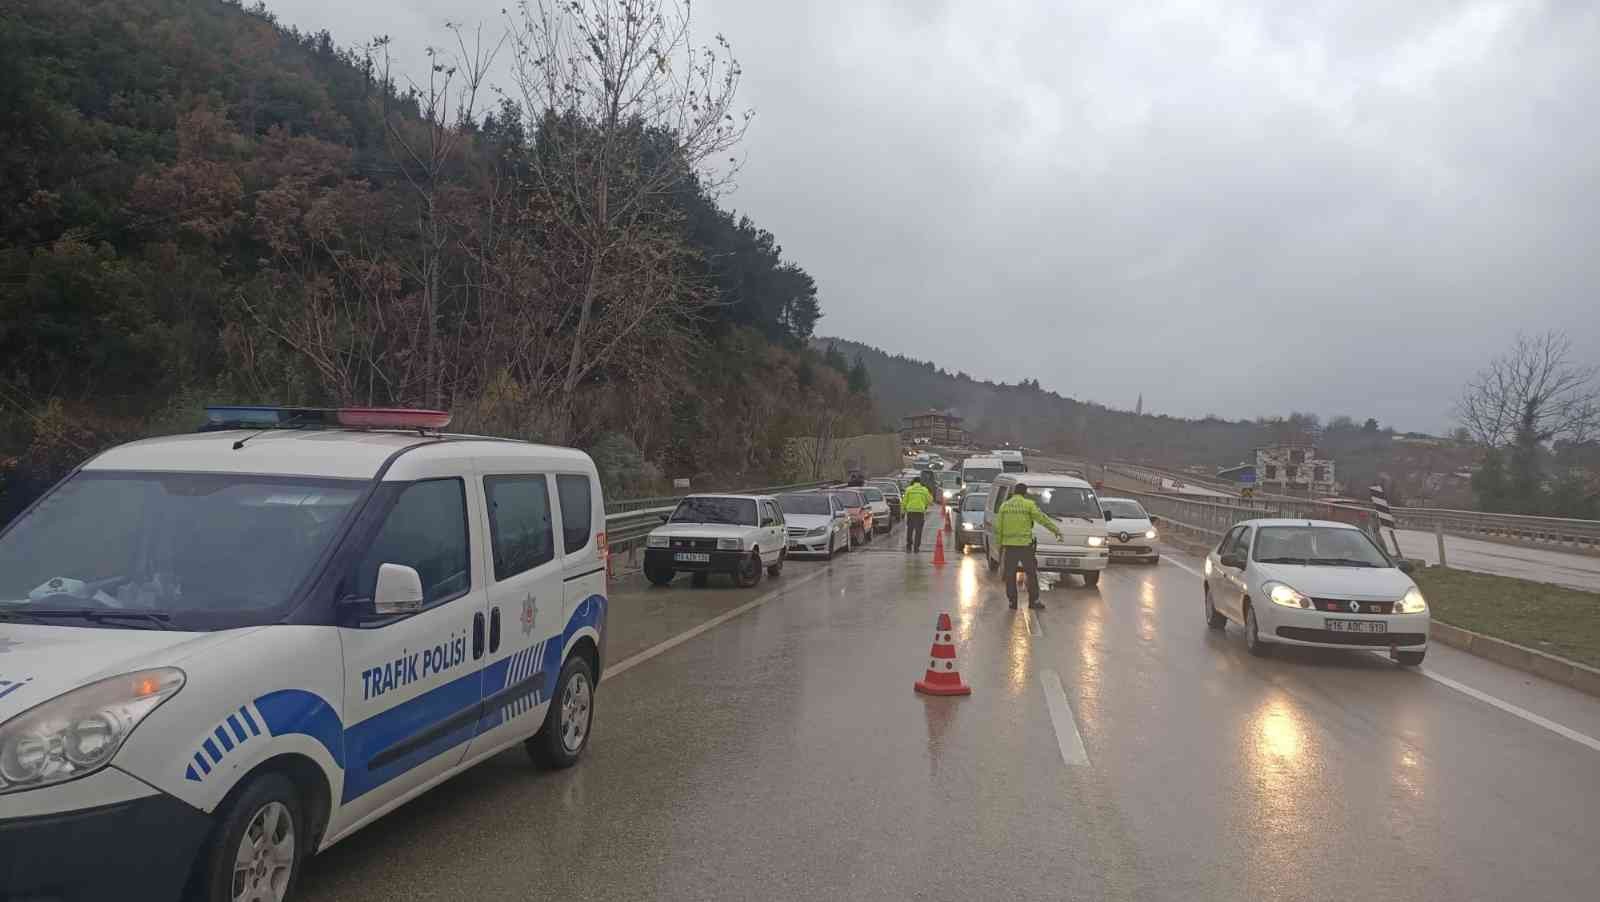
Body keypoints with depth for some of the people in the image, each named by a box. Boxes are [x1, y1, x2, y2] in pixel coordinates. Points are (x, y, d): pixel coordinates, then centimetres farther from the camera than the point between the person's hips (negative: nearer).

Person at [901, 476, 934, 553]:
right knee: (918, 530, 4)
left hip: (910, 511, 0)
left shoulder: (909, 489, 1)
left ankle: (909, 546, 10)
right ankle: (916, 547, 2)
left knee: (909, 529, 12)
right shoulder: (924, 490, 3)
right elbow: (929, 500, 9)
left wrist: (903, 509, 12)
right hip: (920, 511, 0)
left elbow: (904, 501, 0)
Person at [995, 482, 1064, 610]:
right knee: (1032, 573, 8)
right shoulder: (1028, 505, -4)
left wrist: (999, 544, 10)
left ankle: (1012, 602, 8)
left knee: (1010, 575, 8)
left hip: (1008, 545, 2)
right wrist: (1056, 529, 7)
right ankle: (1033, 601, 8)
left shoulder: (1004, 506, 5)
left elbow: (998, 528, 4)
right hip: (1025, 544, -2)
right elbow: (1042, 519, -4)